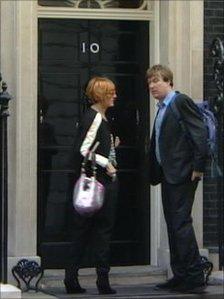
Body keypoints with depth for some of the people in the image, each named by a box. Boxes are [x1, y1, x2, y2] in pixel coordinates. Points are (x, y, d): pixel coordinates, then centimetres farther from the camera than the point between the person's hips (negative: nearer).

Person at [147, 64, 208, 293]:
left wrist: (198, 167, -19)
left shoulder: (182, 102, -9)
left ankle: (195, 278, -9)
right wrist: (154, 174, 14)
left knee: (181, 223, -11)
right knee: (173, 225, 10)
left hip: (182, 175, -10)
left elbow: (200, 134, -16)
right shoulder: (162, 109, 19)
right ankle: (180, 276, 15)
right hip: (168, 175, 10)